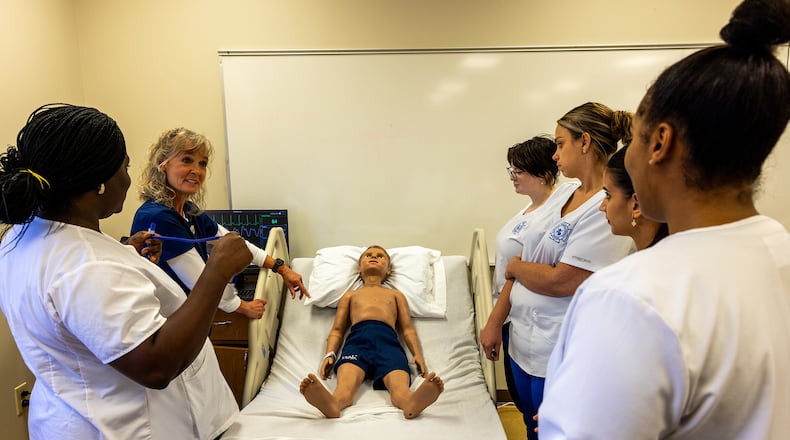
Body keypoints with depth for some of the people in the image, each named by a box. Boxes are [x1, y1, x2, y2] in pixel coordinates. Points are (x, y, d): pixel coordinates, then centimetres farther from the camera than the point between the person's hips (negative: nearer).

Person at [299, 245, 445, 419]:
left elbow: (408, 328, 24)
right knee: (346, 382, -36)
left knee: (399, 384, -35)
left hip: (388, 338, 0)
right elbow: (337, 330, 25)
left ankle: (412, 403, -65)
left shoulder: (396, 294, 37)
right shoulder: (350, 295, 37)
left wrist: (417, 354, 3)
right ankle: (331, 404, -65)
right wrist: (329, 354, 4)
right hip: (358, 337, 0)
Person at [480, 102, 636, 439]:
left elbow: (562, 282, -24)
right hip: (522, 341, 7)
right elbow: (524, 259, 5)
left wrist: (515, 266, -5)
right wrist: (495, 320, 6)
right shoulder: (564, 191, 5)